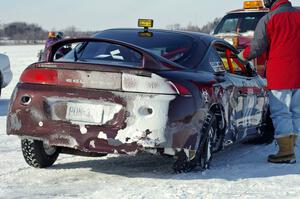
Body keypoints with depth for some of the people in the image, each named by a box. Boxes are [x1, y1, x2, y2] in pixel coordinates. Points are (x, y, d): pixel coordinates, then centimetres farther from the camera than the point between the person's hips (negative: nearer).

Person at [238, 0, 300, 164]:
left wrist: (242, 55, 12)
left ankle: (286, 152, -3)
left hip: (280, 75, -5)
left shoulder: (267, 20, -7)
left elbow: (256, 48, -6)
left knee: (280, 113, -1)